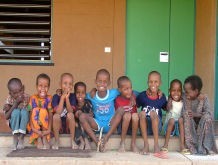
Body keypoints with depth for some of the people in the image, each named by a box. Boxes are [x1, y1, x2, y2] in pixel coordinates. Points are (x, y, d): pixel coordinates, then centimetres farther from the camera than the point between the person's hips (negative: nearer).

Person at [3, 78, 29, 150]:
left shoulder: (26, 97, -11)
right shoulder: (9, 99, -11)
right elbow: (6, 117, -17)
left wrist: (10, 108, -20)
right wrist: (15, 103, -26)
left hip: (25, 123, 0)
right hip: (14, 124, 0)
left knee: (23, 111, -30)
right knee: (16, 111, -30)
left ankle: (21, 138, -27)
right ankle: (15, 138, -27)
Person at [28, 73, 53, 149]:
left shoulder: (49, 98, -10)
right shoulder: (33, 98, -8)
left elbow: (50, 114, -13)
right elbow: (31, 114, -11)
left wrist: (49, 129, -24)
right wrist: (33, 128, -25)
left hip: (45, 123, -1)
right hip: (35, 123, 1)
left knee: (43, 111, -28)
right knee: (35, 110, -27)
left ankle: (45, 138, -21)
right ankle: (38, 139, -25)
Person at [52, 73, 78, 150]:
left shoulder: (72, 96, -4)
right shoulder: (56, 96, -7)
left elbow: (70, 111, -17)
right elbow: (58, 112, -21)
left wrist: (67, 98, -26)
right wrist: (62, 97, -24)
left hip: (69, 126, 1)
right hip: (58, 126, -1)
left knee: (70, 115, -28)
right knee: (56, 116, -30)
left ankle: (72, 140, -16)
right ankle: (56, 141, -14)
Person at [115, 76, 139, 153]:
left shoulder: (133, 97, 3)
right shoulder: (118, 100, -6)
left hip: (132, 125, 2)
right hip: (121, 126, -2)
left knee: (135, 115, -30)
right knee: (127, 115, -33)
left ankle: (133, 143, -23)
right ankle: (122, 143, -25)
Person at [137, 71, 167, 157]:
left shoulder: (162, 97, 1)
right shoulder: (142, 95, -1)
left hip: (156, 127, 0)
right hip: (144, 127, 0)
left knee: (153, 112, -30)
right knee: (142, 113, -30)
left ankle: (156, 145, -33)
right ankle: (146, 145, -28)